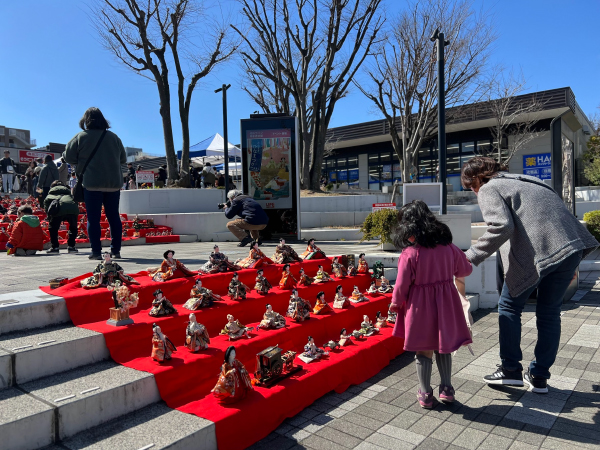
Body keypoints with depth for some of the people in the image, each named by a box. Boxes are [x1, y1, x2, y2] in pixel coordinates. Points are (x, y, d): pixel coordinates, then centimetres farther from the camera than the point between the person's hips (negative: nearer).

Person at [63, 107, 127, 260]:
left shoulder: (81, 137, -2)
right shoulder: (113, 137, 8)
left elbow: (68, 157, 0)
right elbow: (123, 159, 14)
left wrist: (81, 162, 17)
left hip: (92, 184, -3)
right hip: (113, 184, 3)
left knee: (93, 218, 1)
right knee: (114, 217, 9)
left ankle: (96, 251, -1)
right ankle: (116, 250, 11)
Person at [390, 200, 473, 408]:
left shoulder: (409, 254, -19)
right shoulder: (449, 247, -5)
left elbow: (402, 285, -13)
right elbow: (465, 269, 11)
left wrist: (396, 303, 5)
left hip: (420, 307, -4)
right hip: (445, 304, 4)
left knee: (423, 352, 9)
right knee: (443, 348, 20)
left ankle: (425, 394, 20)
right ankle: (447, 389, 30)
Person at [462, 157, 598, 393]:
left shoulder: (488, 189, 3)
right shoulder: (524, 181, 26)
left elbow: (501, 227, -15)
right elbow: (561, 213, 24)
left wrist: (471, 256, -10)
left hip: (536, 254, -8)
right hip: (571, 248, 8)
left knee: (509, 307, 13)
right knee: (549, 312, 18)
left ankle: (511, 369, 20)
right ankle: (539, 376, 28)